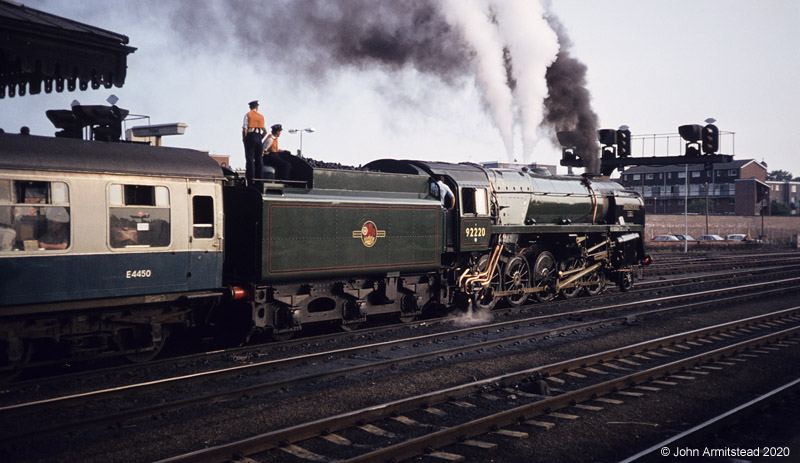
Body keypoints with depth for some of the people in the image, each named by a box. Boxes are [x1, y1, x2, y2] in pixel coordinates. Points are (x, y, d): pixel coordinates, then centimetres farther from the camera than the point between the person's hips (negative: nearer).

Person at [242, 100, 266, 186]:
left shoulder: (248, 115, -1)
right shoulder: (261, 116, 12)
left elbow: (245, 128, -10)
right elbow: (265, 131, 10)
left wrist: (244, 138, -1)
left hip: (250, 136, -4)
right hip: (259, 137, 4)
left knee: (249, 159, -6)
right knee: (259, 159, 9)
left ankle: (250, 181, -11)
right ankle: (259, 179, 9)